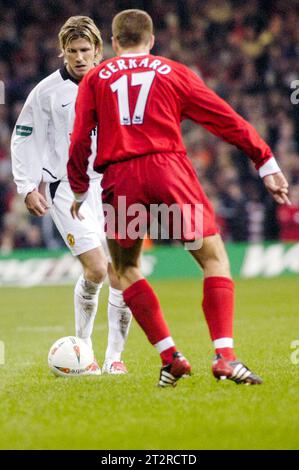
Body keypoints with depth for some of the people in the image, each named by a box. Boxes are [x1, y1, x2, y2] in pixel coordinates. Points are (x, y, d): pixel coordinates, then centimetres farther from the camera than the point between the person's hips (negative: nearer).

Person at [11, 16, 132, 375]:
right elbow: (24, 140, 4)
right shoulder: (47, 91, -2)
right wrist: (28, 187, -4)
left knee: (121, 274, -4)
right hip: (67, 190, -3)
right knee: (96, 269, -17)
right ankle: (82, 348, 3)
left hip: (110, 186, 3)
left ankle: (114, 356, 10)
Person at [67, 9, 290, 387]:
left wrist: (79, 191, 20)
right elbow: (226, 120, 12)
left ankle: (170, 357, 7)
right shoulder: (173, 72, 14)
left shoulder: (94, 79, 15)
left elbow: (79, 140, 9)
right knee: (214, 259, 6)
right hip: (169, 169, -1)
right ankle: (224, 356, -11)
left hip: (120, 180, 1)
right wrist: (266, 162, 16)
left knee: (126, 270, 19)